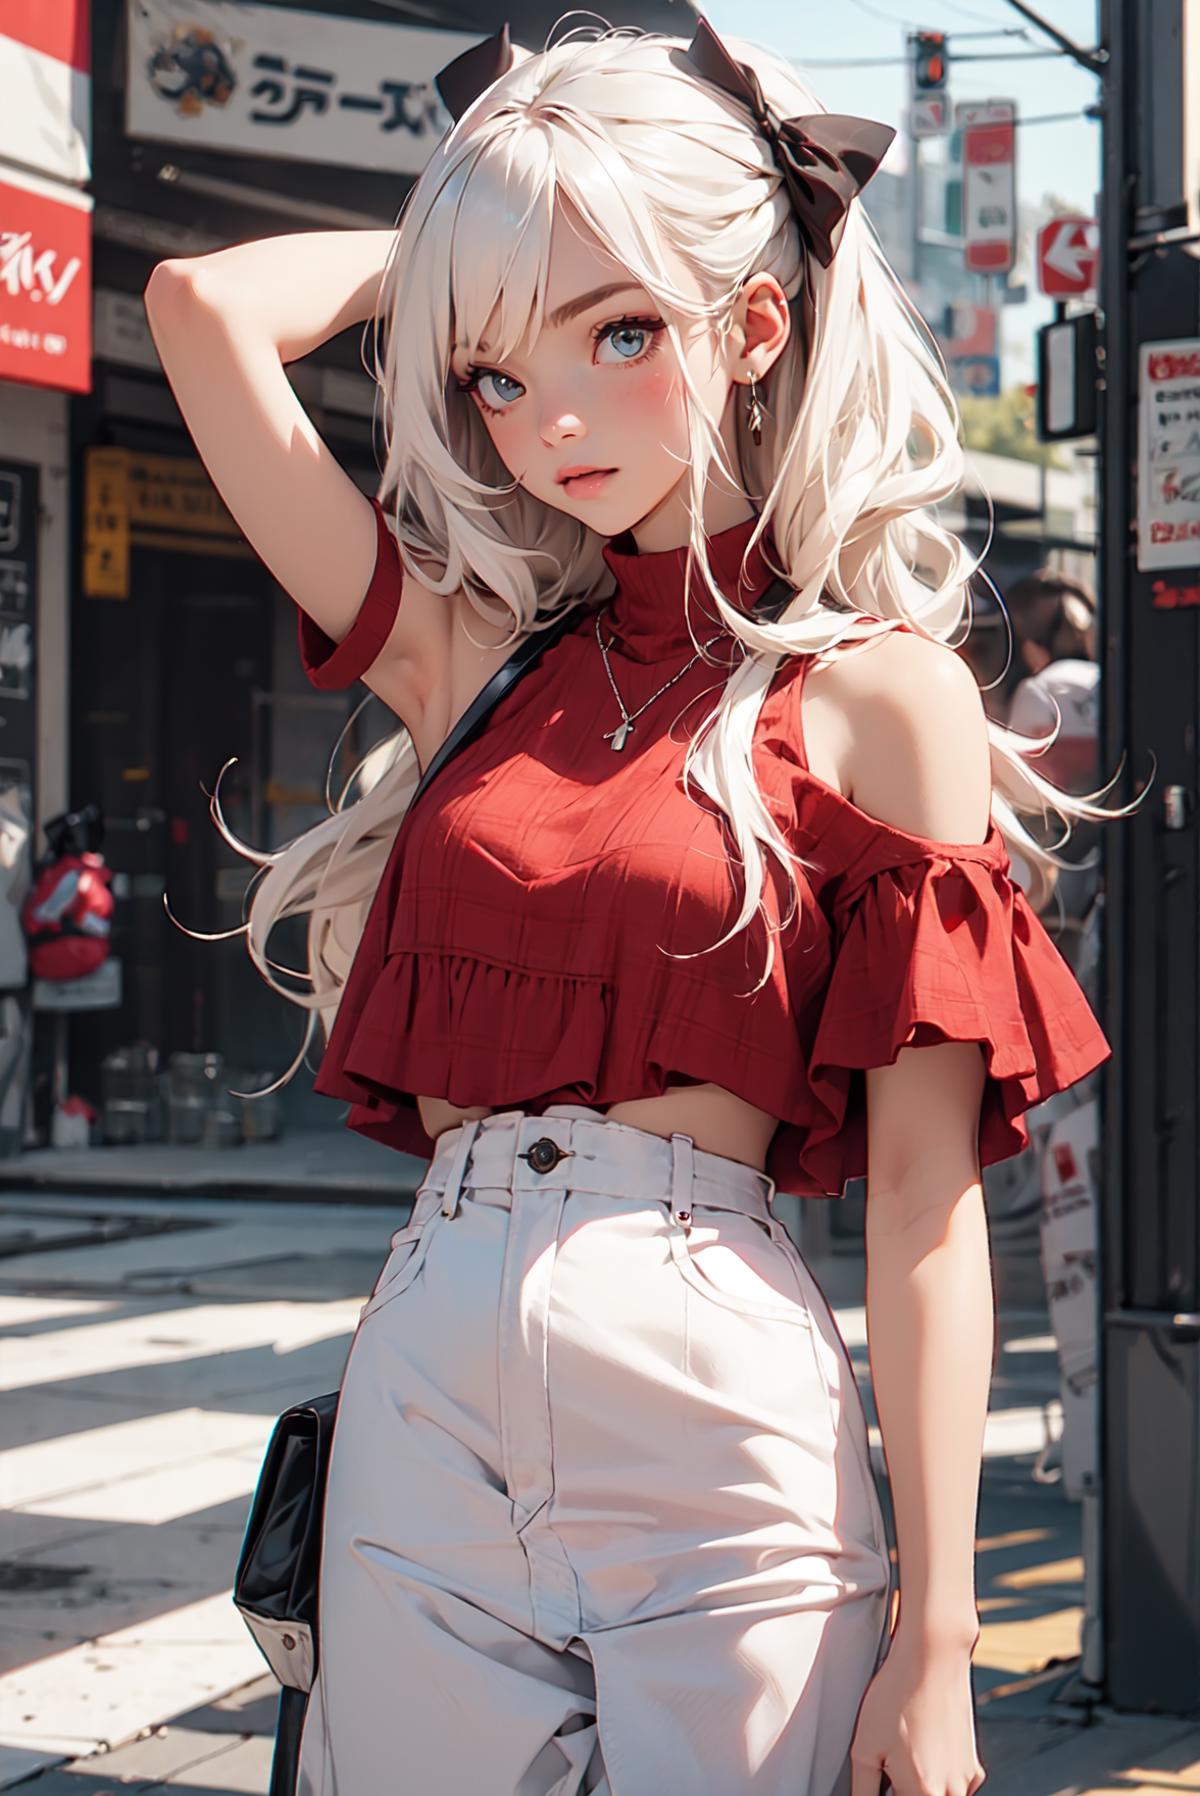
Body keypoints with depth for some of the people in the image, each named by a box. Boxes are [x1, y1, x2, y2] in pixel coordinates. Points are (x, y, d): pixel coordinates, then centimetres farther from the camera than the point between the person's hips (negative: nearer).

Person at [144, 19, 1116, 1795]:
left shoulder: (877, 695, -1)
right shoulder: (469, 650, 10)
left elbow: (928, 1199, -6)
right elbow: (206, 303, 4)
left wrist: (935, 1643, -10)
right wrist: (448, 245, 16)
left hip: (719, 1411, -4)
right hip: (423, 1403, 4)